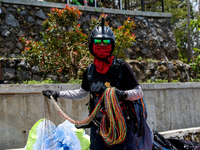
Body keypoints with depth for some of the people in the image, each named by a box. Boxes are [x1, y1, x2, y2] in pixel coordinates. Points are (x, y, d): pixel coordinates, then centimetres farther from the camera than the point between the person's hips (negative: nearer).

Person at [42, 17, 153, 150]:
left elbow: (139, 93, -6)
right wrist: (58, 94, 24)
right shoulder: (90, 71, 10)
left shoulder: (121, 67, -5)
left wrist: (124, 94, -26)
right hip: (98, 125, 5)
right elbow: (82, 93, 27)